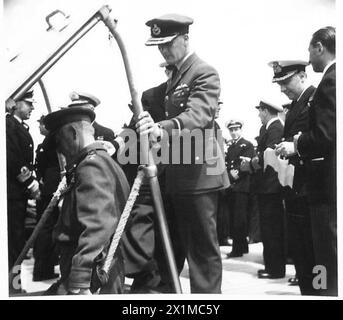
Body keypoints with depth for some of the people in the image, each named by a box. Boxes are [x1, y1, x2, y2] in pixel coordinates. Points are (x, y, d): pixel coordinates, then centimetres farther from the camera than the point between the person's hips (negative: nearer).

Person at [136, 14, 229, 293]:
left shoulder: (205, 73, -10)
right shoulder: (175, 76, 18)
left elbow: (199, 115, -28)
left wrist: (162, 128, -44)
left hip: (199, 175, -9)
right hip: (177, 176, 9)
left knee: (203, 249, -4)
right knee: (170, 246, 15)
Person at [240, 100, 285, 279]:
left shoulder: (275, 129, -14)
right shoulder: (268, 128, 16)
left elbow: (268, 155, -22)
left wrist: (251, 164, -10)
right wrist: (251, 161, 3)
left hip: (270, 186, -10)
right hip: (267, 186, 10)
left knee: (271, 230, -5)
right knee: (273, 230, 14)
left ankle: (275, 269, 1)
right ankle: (272, 266, 21)